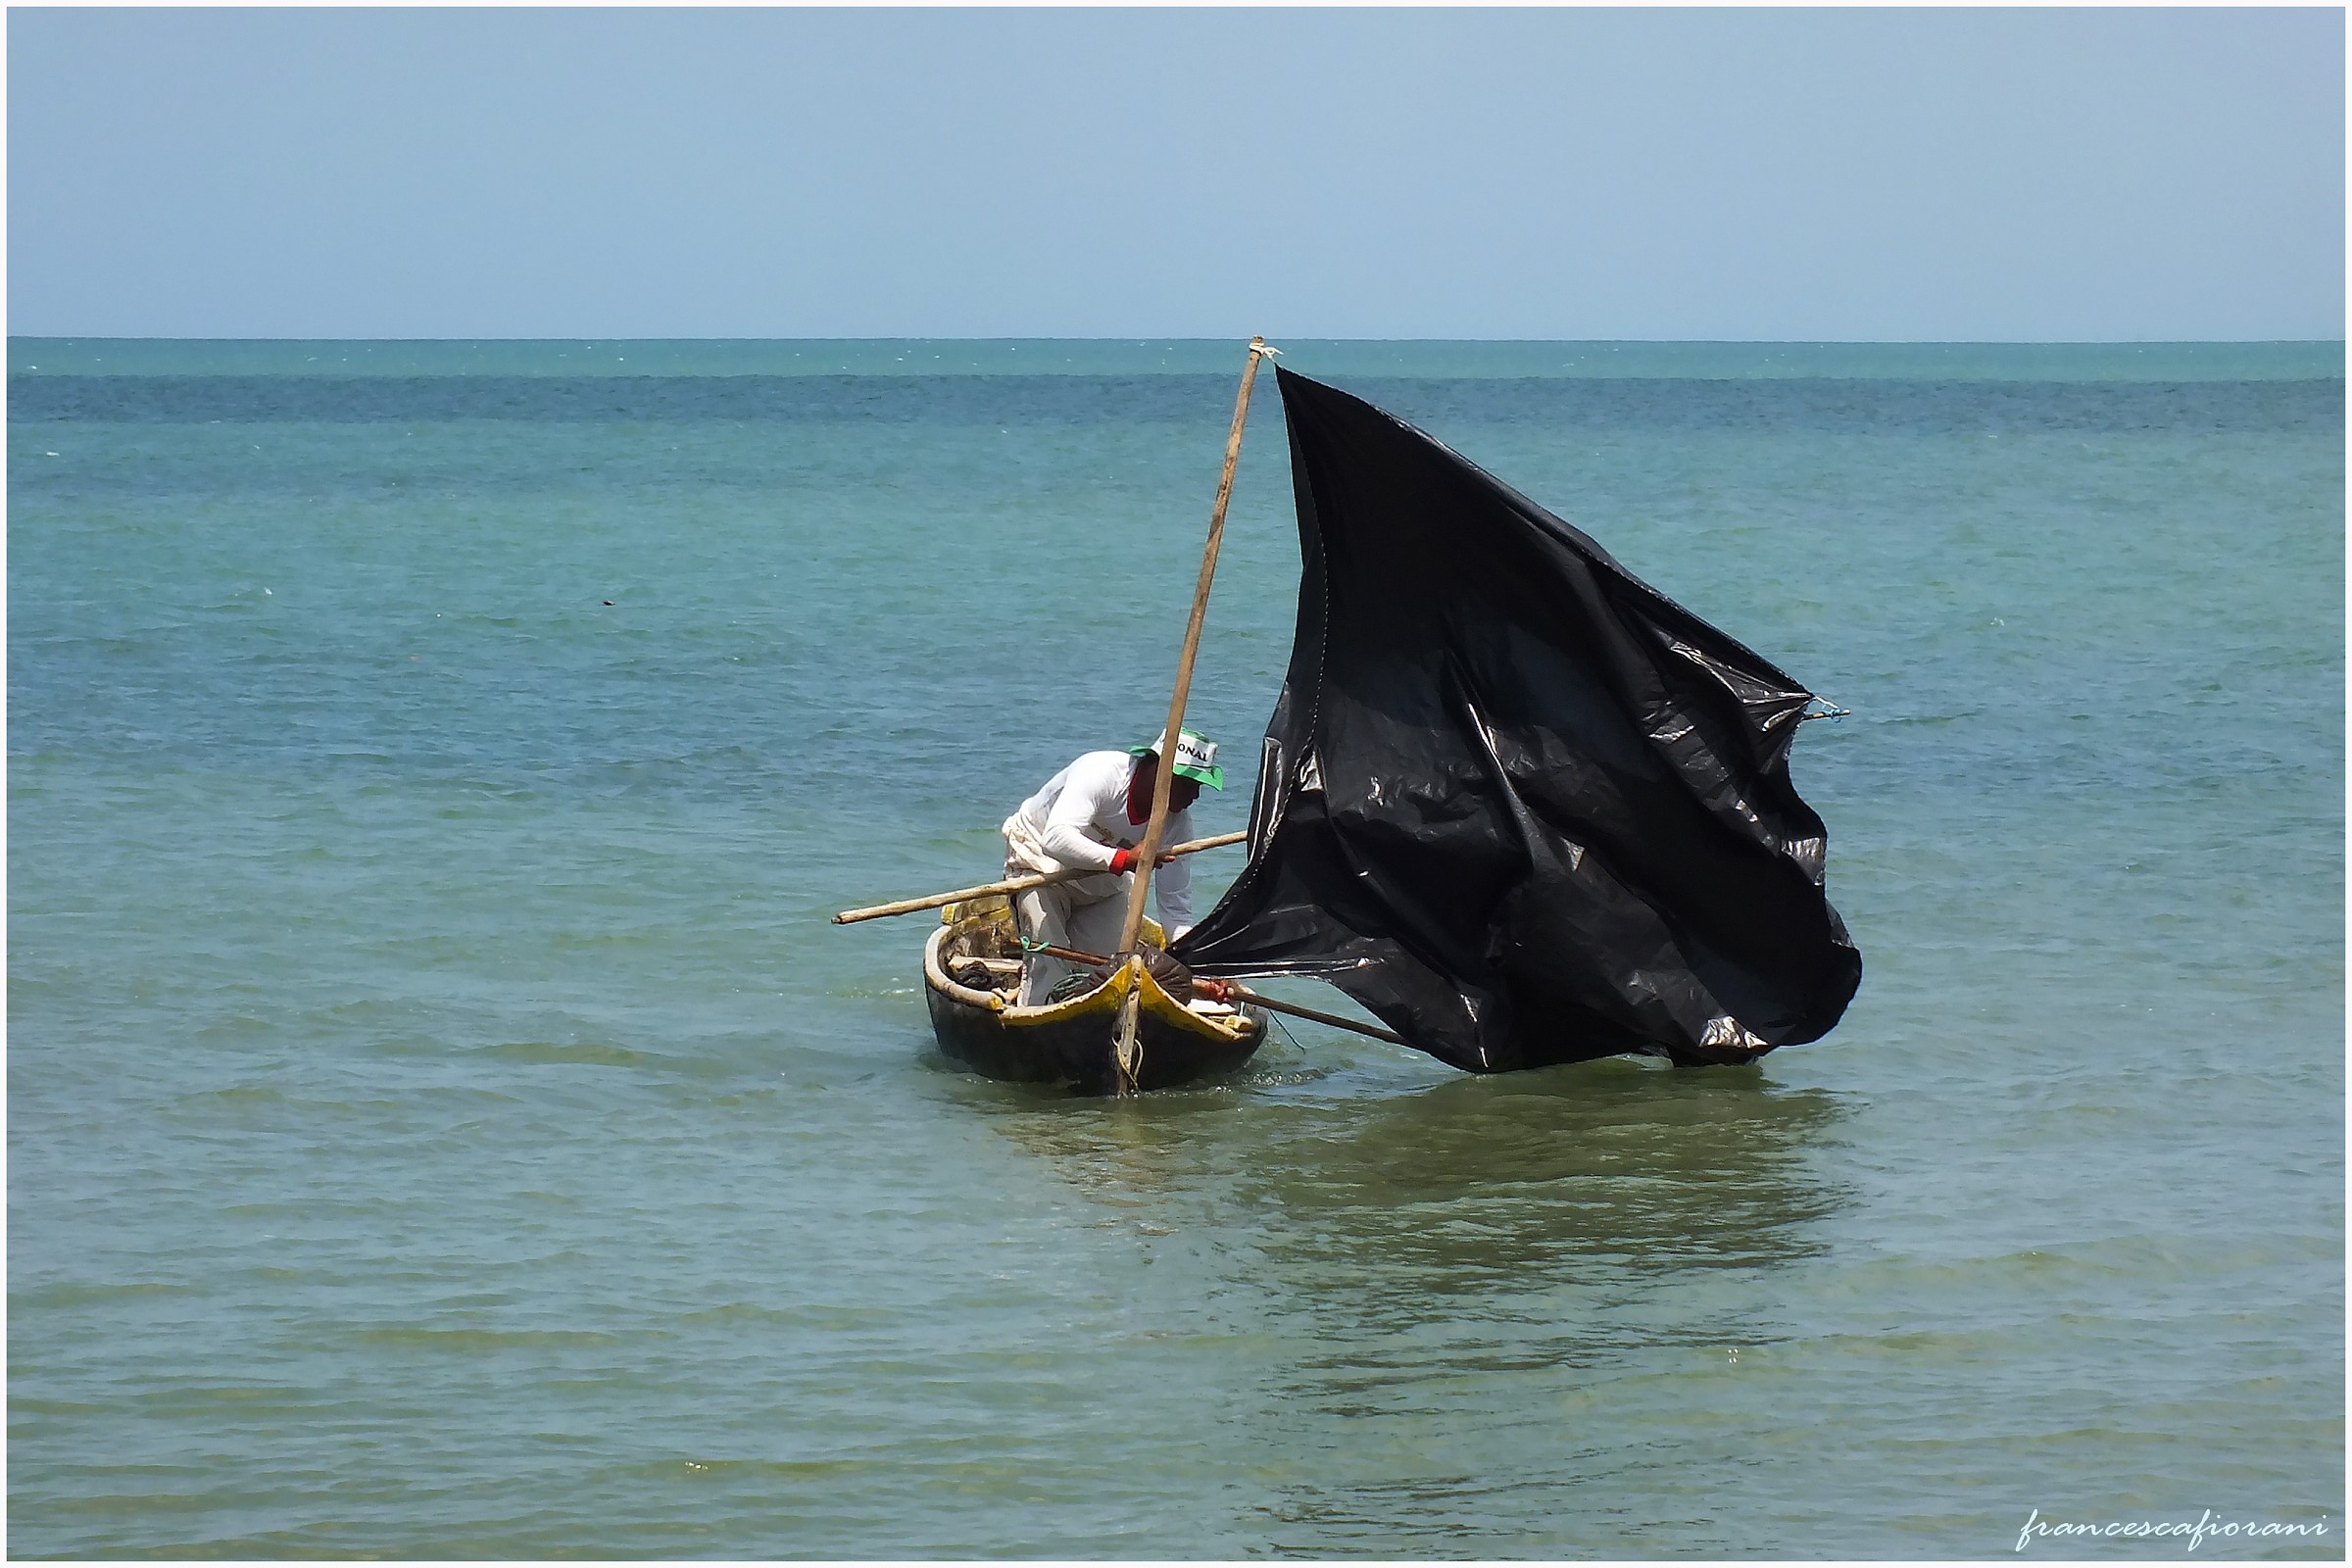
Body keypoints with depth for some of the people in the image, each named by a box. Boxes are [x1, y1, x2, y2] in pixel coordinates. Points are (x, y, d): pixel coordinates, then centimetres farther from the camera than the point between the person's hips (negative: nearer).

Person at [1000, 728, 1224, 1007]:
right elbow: (1056, 838, -49)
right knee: (1049, 964, -23)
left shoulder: (1177, 822, -18)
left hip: (1102, 886, 6)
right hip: (1038, 862, -6)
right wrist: (1124, 859, -57)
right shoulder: (1101, 772, -35)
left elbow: (1176, 909, -16)